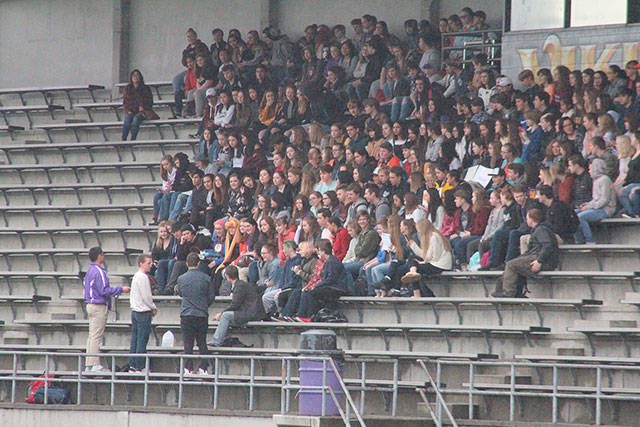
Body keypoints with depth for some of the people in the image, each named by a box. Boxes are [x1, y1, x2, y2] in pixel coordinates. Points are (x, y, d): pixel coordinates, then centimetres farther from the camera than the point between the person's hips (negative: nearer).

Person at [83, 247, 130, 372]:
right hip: (99, 307, -10)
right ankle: (95, 365, -9)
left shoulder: (90, 271, 15)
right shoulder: (99, 272, -16)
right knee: (96, 336, -8)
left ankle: (89, 364, 11)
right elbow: (104, 290, -20)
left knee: (92, 336, 10)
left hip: (90, 305, 10)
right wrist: (121, 290, -11)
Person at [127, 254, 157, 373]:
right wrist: (154, 308, -1)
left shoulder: (135, 276, 14)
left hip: (135, 311, 9)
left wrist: (151, 307, 14)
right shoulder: (143, 277, -15)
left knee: (135, 340, 11)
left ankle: (132, 366, 13)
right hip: (144, 312, -9)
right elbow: (146, 296, -17)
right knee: (142, 341, -6)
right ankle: (139, 367, -6)